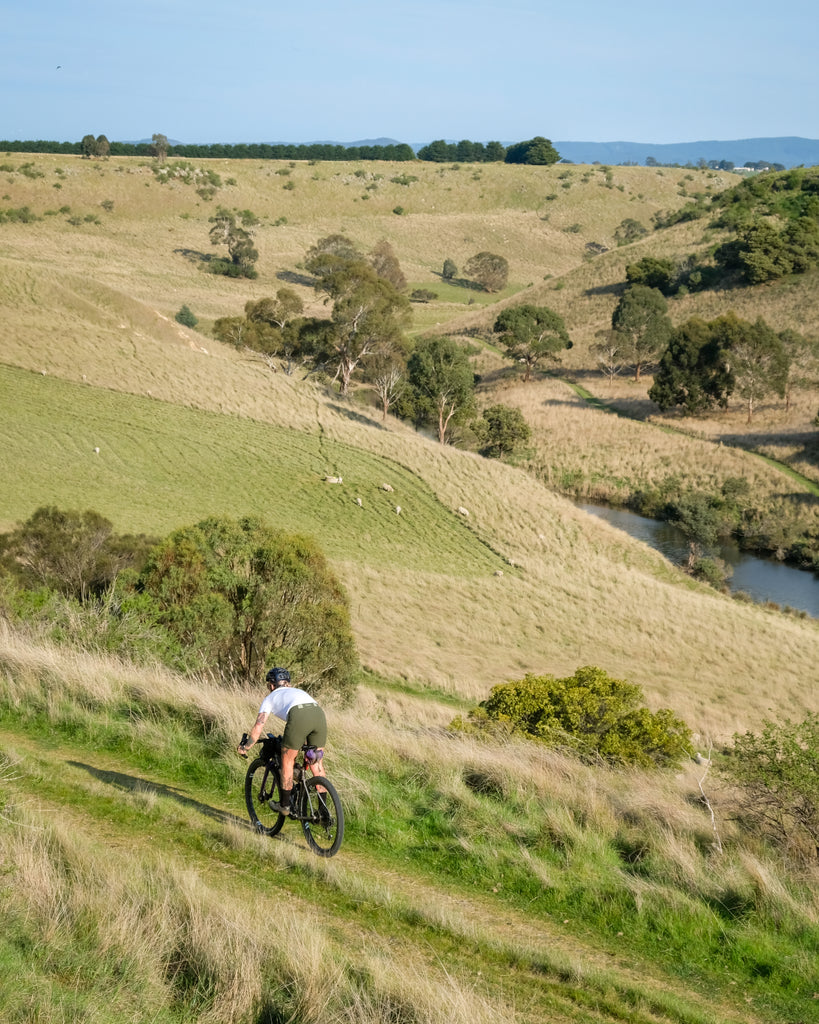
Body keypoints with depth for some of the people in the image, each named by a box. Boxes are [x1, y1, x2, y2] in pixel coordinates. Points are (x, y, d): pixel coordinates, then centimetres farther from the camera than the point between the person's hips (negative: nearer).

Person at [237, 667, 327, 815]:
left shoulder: (271, 697, 30)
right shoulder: (299, 691, 43)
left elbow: (258, 728, 23)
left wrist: (245, 747, 37)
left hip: (299, 717, -4)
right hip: (319, 714, 4)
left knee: (287, 762, 15)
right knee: (317, 763, 16)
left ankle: (285, 805, 23)